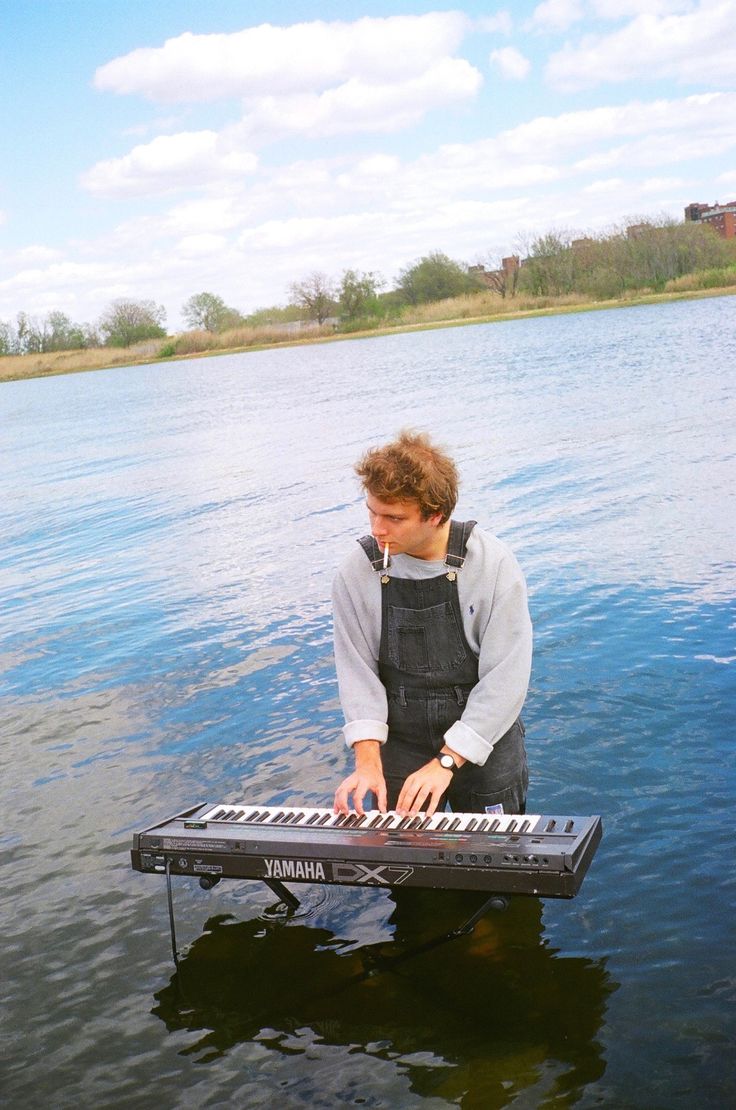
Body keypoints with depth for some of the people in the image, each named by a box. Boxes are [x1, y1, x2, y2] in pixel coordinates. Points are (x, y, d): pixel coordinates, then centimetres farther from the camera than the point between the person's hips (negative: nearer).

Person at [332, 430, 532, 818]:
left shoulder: (493, 564, -17)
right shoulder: (356, 573, -9)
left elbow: (505, 680, -17)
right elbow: (357, 672, -7)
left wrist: (446, 762, -20)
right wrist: (368, 761, -17)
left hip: (483, 743, -1)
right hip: (397, 742, 1)